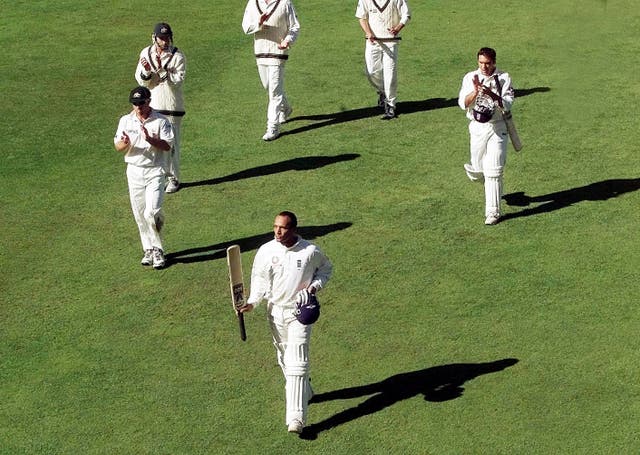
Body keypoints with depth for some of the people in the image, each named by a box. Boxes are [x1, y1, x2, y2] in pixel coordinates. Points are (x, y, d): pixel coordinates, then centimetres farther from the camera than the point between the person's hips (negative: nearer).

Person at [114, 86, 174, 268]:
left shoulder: (161, 121, -6)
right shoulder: (125, 121, 5)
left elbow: (167, 146, -11)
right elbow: (118, 147, 4)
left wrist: (149, 139, -27)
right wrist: (125, 143, -19)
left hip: (155, 171, -4)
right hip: (134, 170, 4)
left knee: (152, 212, -14)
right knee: (140, 214, 8)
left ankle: (157, 250, 3)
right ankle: (150, 249, 21)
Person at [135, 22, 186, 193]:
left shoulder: (178, 56, -8)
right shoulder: (146, 53, 4)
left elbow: (177, 81, -16)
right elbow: (141, 81, 3)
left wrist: (162, 69, -27)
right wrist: (146, 71, -17)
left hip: (171, 107, -4)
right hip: (151, 106, 4)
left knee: (171, 143, 0)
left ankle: (173, 178, 12)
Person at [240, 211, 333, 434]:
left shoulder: (310, 251, -10)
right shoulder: (266, 251, -7)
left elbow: (326, 268, 8)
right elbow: (259, 280, 4)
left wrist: (315, 286, -9)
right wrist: (252, 302, -11)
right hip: (276, 311, 4)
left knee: (297, 362, -12)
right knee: (284, 358, 16)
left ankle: (296, 417, -15)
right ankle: (304, 393, 43)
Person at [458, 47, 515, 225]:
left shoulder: (504, 78, -4)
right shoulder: (470, 78, 1)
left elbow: (507, 104, -13)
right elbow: (463, 104, -7)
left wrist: (491, 94, -28)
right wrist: (476, 92, -23)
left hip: (497, 128, -2)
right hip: (477, 128, 2)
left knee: (493, 171, -7)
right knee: (479, 169, 7)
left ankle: (492, 211, -2)